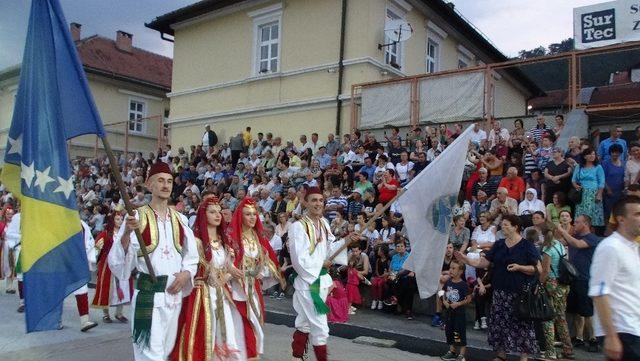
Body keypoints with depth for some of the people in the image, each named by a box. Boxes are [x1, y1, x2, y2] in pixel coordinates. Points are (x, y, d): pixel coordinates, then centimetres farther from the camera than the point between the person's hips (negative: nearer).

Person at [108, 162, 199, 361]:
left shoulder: (180, 219, 7)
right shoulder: (137, 217, -7)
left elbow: (192, 255, 13)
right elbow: (117, 259, -14)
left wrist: (186, 273, -6)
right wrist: (126, 233, -31)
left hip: (174, 293, 5)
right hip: (148, 293, -5)